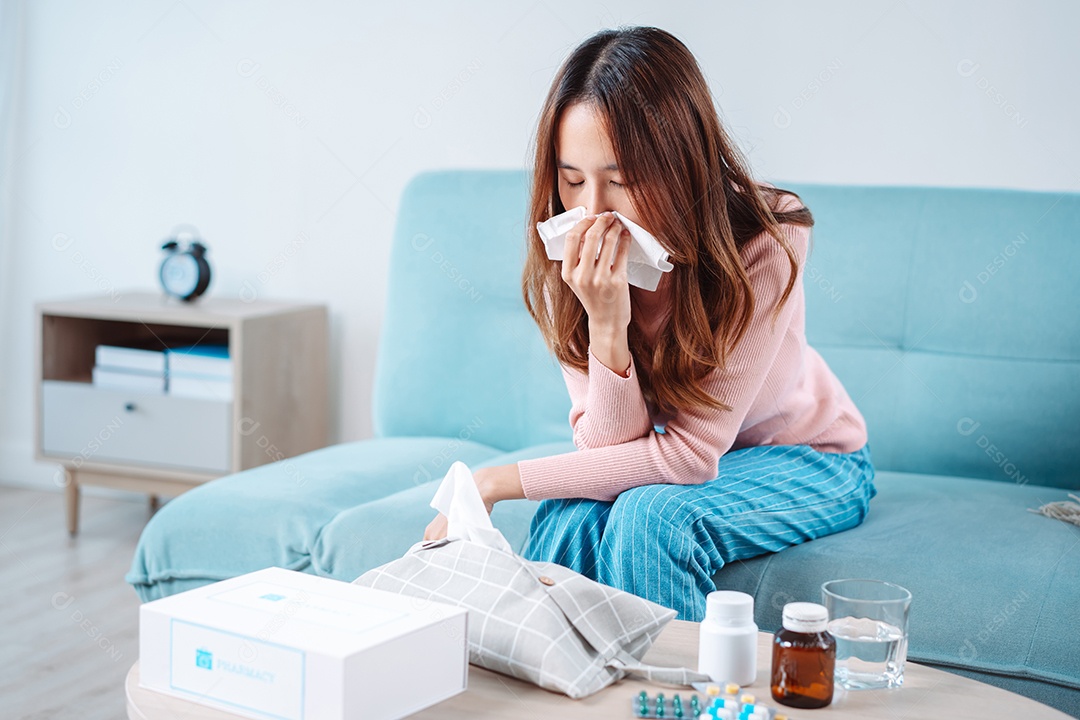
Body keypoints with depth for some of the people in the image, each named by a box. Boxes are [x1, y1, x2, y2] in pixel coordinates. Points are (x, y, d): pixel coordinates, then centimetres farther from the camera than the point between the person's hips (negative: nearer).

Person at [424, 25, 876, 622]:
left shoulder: (765, 244, -31)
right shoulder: (571, 262, -19)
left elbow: (691, 453, -29)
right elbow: (610, 445, -20)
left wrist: (503, 480, -27)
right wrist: (606, 324, -38)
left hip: (805, 456, -3)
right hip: (675, 455, 3)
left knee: (650, 515, -31)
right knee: (569, 519, -27)